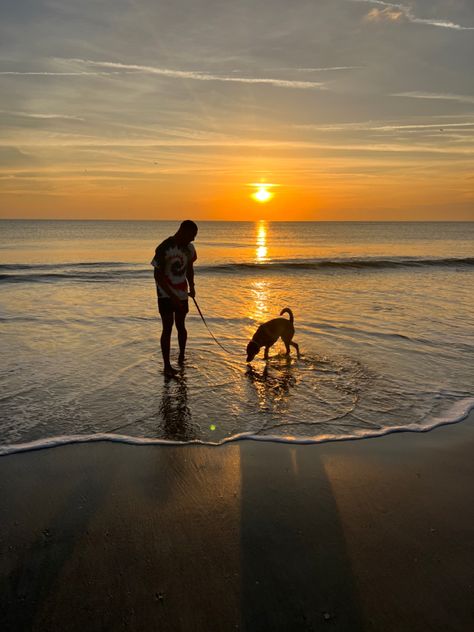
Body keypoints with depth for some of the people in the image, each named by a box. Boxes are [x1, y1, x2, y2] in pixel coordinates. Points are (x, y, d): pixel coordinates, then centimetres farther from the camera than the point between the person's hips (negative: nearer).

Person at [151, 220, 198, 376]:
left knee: (180, 325, 12)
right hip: (166, 295, -5)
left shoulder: (189, 248, 1)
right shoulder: (164, 249, -19)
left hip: (182, 294, 5)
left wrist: (191, 287, 4)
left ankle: (182, 356, 31)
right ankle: (167, 365, 0)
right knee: (167, 327, -5)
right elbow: (158, 276, -18)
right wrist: (172, 296, -21)